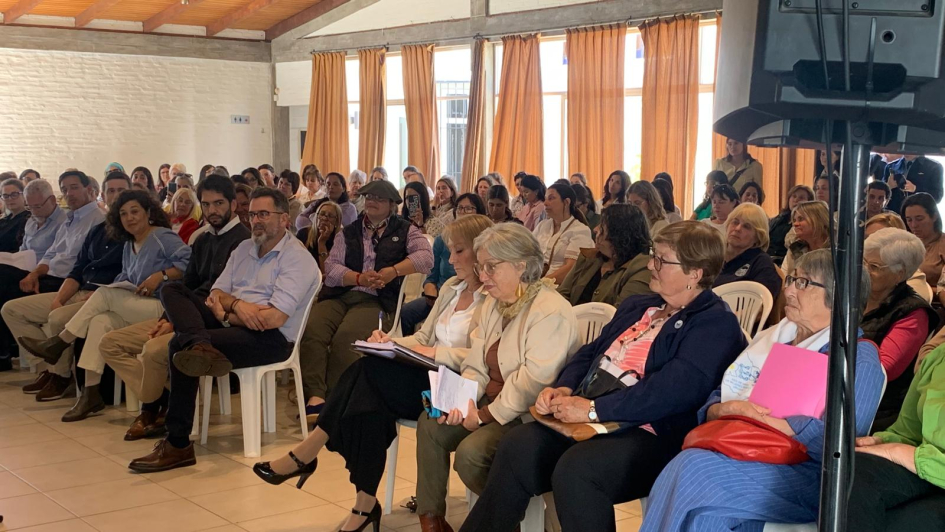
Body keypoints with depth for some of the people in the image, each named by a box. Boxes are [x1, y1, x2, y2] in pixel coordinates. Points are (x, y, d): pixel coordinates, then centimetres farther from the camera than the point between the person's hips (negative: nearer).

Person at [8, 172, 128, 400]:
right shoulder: (96, 231, 18)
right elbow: (77, 272, 15)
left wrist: (94, 298, -20)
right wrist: (58, 299, -3)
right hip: (78, 293, 9)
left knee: (58, 318, -35)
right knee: (11, 309, 4)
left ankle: (61, 375, -11)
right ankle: (47, 366, 2)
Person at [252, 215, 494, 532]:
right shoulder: (451, 287, 20)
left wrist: (436, 353, -23)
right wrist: (390, 342, 3)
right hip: (425, 377, 7)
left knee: (369, 372, -27)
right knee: (369, 403, -25)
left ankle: (306, 455, -16)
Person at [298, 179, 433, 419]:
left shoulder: (405, 231, 15)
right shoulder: (348, 233, 23)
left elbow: (426, 256, -3)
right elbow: (331, 267, 7)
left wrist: (394, 271, -16)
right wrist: (359, 278, -12)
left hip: (375, 300, -3)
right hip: (338, 296, 3)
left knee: (345, 338, -33)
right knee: (311, 330, -28)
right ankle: (314, 397, -33)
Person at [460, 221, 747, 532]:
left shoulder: (715, 324, -6)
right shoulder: (636, 307, 22)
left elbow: (676, 388, -20)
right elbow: (590, 353, 21)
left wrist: (593, 409, -22)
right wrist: (562, 389, -2)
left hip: (652, 434, -8)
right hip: (593, 422, 8)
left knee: (575, 468, -33)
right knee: (517, 447, -16)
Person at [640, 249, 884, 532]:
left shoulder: (858, 356, 1)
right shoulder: (771, 337, 22)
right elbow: (713, 402, 18)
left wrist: (754, 417, -15)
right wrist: (727, 409, -8)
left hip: (804, 474, -5)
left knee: (693, 468, -31)